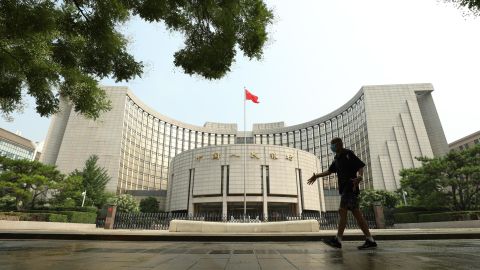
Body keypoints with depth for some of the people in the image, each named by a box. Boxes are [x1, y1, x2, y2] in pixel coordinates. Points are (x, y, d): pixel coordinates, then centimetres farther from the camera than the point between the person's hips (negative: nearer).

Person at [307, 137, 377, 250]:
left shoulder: (348, 154, -3)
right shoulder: (337, 159, 19)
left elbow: (360, 166, -10)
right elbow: (329, 171, 26)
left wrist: (359, 177, -28)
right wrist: (317, 176, 25)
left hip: (350, 187, -8)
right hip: (344, 188, 8)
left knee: (342, 212, -12)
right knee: (357, 214, 6)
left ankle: (338, 240, -12)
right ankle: (370, 241, 10)